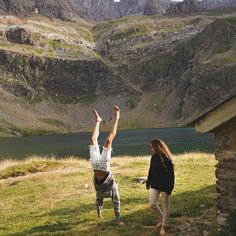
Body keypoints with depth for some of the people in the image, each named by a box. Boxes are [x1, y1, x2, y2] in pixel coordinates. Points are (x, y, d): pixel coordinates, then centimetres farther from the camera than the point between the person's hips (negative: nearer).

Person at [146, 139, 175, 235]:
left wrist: (169, 188, -20)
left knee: (165, 206, 6)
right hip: (155, 184, 6)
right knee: (152, 204, 2)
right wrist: (148, 182, 16)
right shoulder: (154, 157, 0)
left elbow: (171, 175, -17)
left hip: (164, 185, -6)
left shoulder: (166, 158, -18)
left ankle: (163, 226, 20)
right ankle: (163, 218, 27)